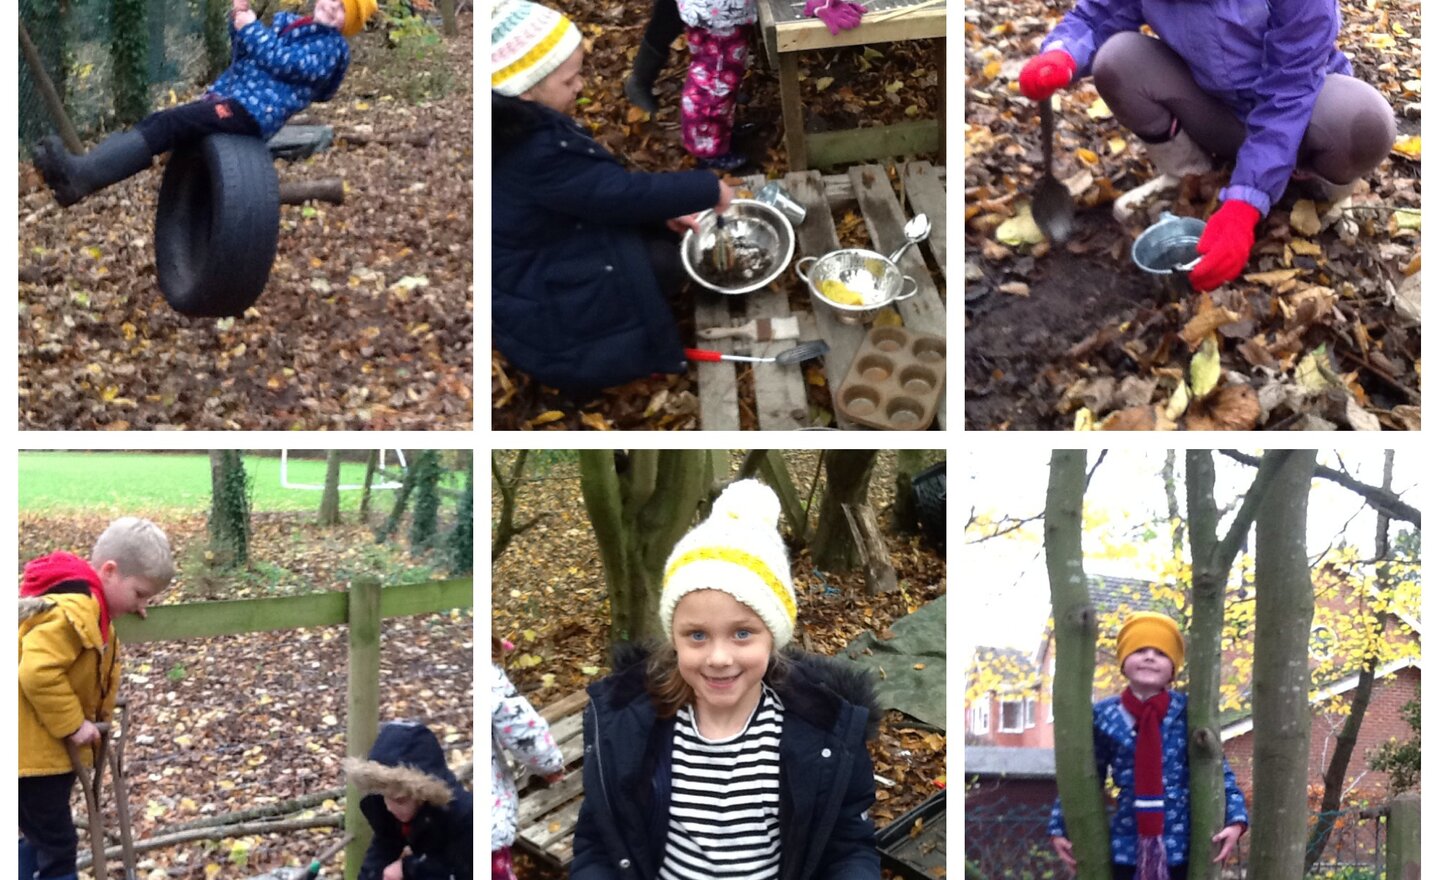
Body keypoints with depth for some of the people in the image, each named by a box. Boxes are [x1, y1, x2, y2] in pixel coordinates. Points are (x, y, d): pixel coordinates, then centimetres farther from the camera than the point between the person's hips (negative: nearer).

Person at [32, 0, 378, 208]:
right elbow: (243, 57, 28)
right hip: (227, 97, 9)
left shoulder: (332, 46, 3)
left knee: (166, 126, -27)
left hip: (254, 110, -8)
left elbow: (283, 63, -11)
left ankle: (82, 175, -41)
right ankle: (78, 173, -29)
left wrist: (252, 28, -3)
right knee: (152, 125, -13)